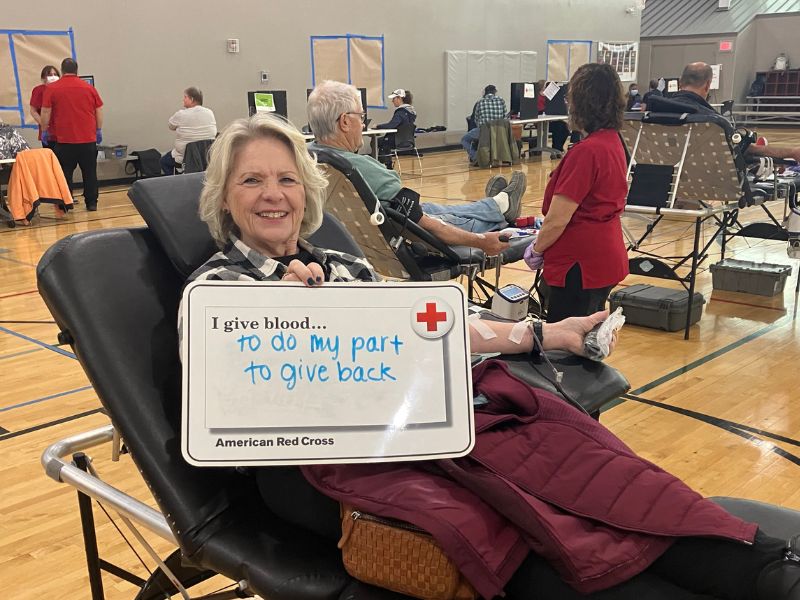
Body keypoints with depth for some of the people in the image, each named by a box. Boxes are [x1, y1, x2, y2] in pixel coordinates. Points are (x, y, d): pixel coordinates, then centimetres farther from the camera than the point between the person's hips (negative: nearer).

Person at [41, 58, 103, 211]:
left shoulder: (51, 89, 0)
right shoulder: (89, 88, 5)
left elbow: (45, 112, 0)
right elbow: (99, 111, 8)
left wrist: (44, 131, 10)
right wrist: (99, 130, 17)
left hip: (65, 140, -1)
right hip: (88, 138, 2)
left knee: (65, 173, 5)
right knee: (90, 172, 8)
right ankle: (91, 203, 10)